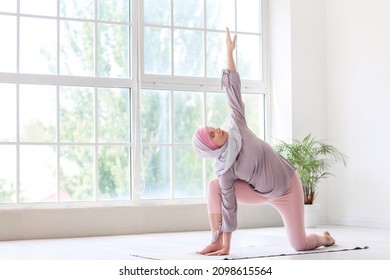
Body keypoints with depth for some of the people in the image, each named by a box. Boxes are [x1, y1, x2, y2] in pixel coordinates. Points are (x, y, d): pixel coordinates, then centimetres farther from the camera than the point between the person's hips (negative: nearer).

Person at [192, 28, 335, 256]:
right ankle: (216, 242, -17)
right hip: (260, 192, 0)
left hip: (287, 189, 0)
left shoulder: (235, 127, -21)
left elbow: (233, 91, -20)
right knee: (214, 187, -23)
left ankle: (324, 237, 34)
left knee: (300, 245, -1)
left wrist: (230, 52, -20)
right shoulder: (223, 169, -22)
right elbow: (228, 204, -20)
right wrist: (226, 246, -21)